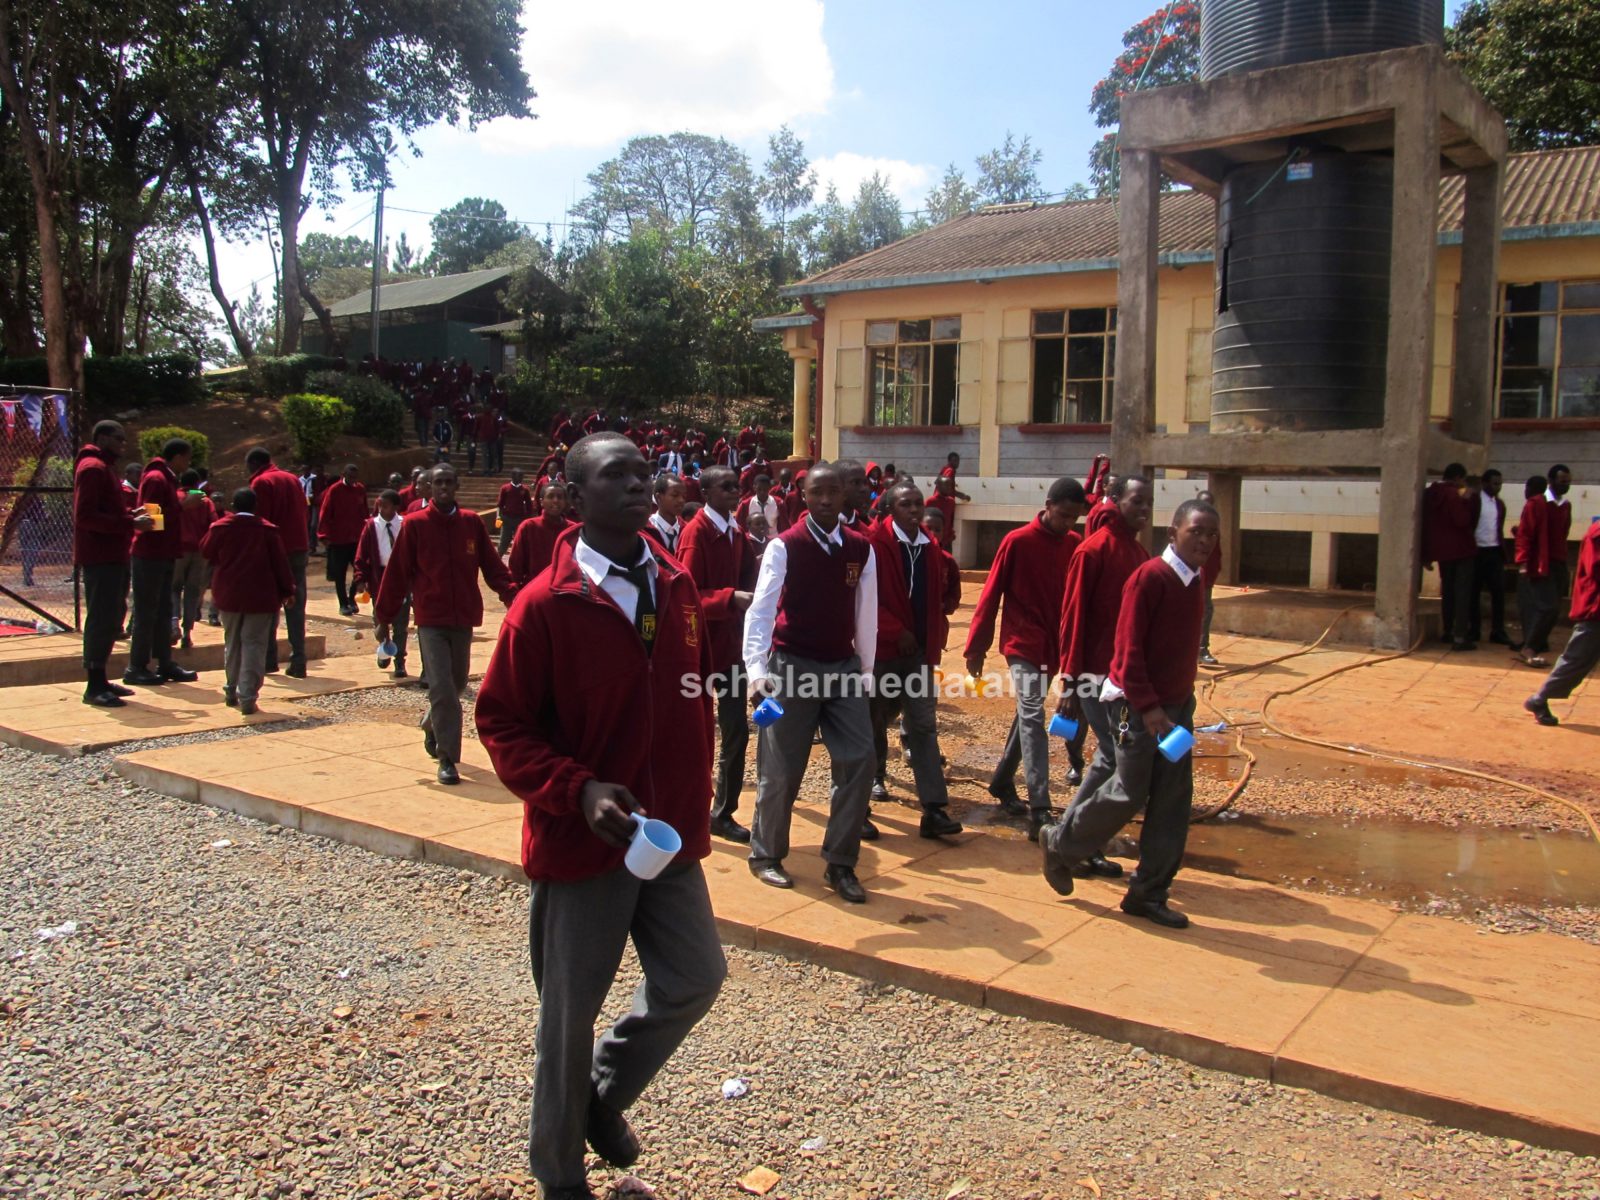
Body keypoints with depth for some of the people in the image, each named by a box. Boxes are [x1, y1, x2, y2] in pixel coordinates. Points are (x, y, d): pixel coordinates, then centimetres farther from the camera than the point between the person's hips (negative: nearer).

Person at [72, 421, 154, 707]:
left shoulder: (103, 468, 22)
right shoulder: (92, 468, -11)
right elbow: (85, 516, -20)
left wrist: (130, 515, 9)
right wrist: (130, 523, -22)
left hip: (112, 557, 10)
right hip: (99, 558, -10)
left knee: (111, 618, 13)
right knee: (101, 619, -9)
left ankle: (99, 680, 21)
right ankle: (94, 687, -6)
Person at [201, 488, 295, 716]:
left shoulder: (220, 528, -2)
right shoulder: (268, 530, -6)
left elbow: (206, 551, 12)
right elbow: (280, 562, -4)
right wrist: (287, 591, 4)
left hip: (228, 595, 3)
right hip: (260, 597, -2)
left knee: (232, 643, 18)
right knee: (254, 645, -2)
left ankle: (231, 691, 27)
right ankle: (248, 697, -10)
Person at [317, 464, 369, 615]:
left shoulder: (361, 489, 5)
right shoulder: (334, 490, -8)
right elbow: (325, 513, -11)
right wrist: (324, 534, -19)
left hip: (357, 537, 4)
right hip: (338, 539, -4)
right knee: (339, 574, 3)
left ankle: (352, 599, 20)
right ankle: (343, 604, 13)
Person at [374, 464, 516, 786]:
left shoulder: (472, 522, 4)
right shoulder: (414, 524, -3)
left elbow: (492, 566, 3)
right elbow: (397, 574, -2)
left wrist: (511, 596, -13)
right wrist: (384, 617, -1)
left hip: (464, 617, 4)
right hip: (430, 619, -3)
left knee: (457, 683, 15)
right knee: (441, 687, -10)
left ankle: (432, 723, 45)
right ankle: (447, 759, -3)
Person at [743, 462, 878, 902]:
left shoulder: (861, 549, 3)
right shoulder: (784, 546, -9)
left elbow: (866, 614, 8)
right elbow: (761, 610, -14)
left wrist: (865, 671, 12)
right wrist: (757, 671, -24)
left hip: (844, 667, 4)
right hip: (792, 667, -4)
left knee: (858, 761, -3)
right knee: (781, 769, 5)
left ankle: (840, 864, 10)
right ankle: (766, 854, 25)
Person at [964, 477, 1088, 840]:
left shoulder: (1075, 545, 4)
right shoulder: (1017, 542, -9)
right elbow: (990, 595, -6)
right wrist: (975, 648, -6)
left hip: (1054, 646, 5)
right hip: (1022, 642, -5)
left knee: (1029, 716, 15)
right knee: (1033, 718, -14)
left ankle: (1002, 780, 35)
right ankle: (1039, 812, -18)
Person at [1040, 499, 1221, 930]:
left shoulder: (1193, 582, 9)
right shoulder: (1151, 576, -16)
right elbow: (1128, 647, -19)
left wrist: (1182, 699, 12)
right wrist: (1148, 705, -22)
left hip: (1176, 704, 8)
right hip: (1138, 704, -8)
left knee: (1173, 802, 5)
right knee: (1129, 793, -5)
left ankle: (1148, 894, 15)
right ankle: (1060, 845, 18)